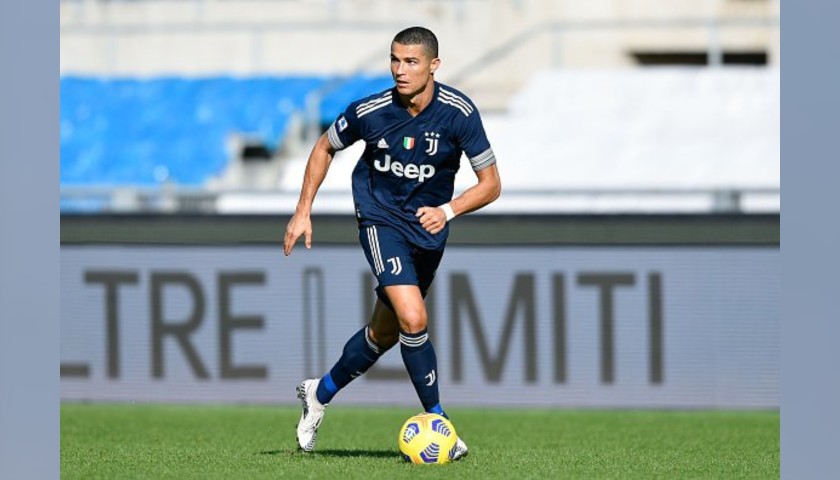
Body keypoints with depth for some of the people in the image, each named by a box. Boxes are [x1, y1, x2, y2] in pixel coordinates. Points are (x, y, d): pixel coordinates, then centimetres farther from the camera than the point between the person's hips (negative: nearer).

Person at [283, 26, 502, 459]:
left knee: (384, 333, 14)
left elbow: (490, 184, -11)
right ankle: (437, 421, -10)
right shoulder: (370, 111, -17)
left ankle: (320, 393, 38)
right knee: (413, 318, -23)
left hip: (428, 228, 3)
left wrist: (447, 211, -27)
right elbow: (325, 148, 4)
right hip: (381, 218, -3)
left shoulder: (459, 112, -17)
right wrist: (303, 212, 1)